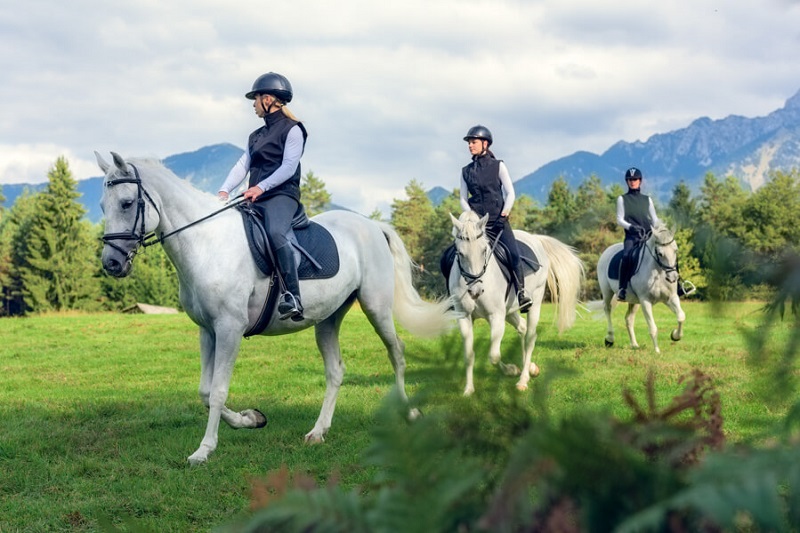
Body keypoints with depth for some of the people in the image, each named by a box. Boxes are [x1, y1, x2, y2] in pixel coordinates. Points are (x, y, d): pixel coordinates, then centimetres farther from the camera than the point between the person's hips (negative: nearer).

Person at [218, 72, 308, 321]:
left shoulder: (292, 130, 2)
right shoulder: (256, 136, 25)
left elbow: (288, 167, -11)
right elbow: (242, 165, 13)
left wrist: (261, 187, -23)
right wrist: (225, 191, -4)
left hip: (282, 196, -9)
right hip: (256, 199, 9)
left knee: (275, 233, -36)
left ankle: (292, 297, -42)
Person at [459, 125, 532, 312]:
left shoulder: (498, 166, 3)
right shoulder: (466, 171, 10)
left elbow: (510, 194, 1)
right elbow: (463, 199, 10)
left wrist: (503, 216, -10)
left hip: (498, 220, -2)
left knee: (513, 253, -22)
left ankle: (521, 291, -9)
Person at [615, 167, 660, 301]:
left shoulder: (647, 199, 16)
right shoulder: (622, 199, 9)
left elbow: (654, 218, 16)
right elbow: (619, 219, 2)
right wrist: (631, 227, -16)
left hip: (648, 235, 3)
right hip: (632, 236, -3)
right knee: (627, 255, -32)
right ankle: (622, 289, -28)